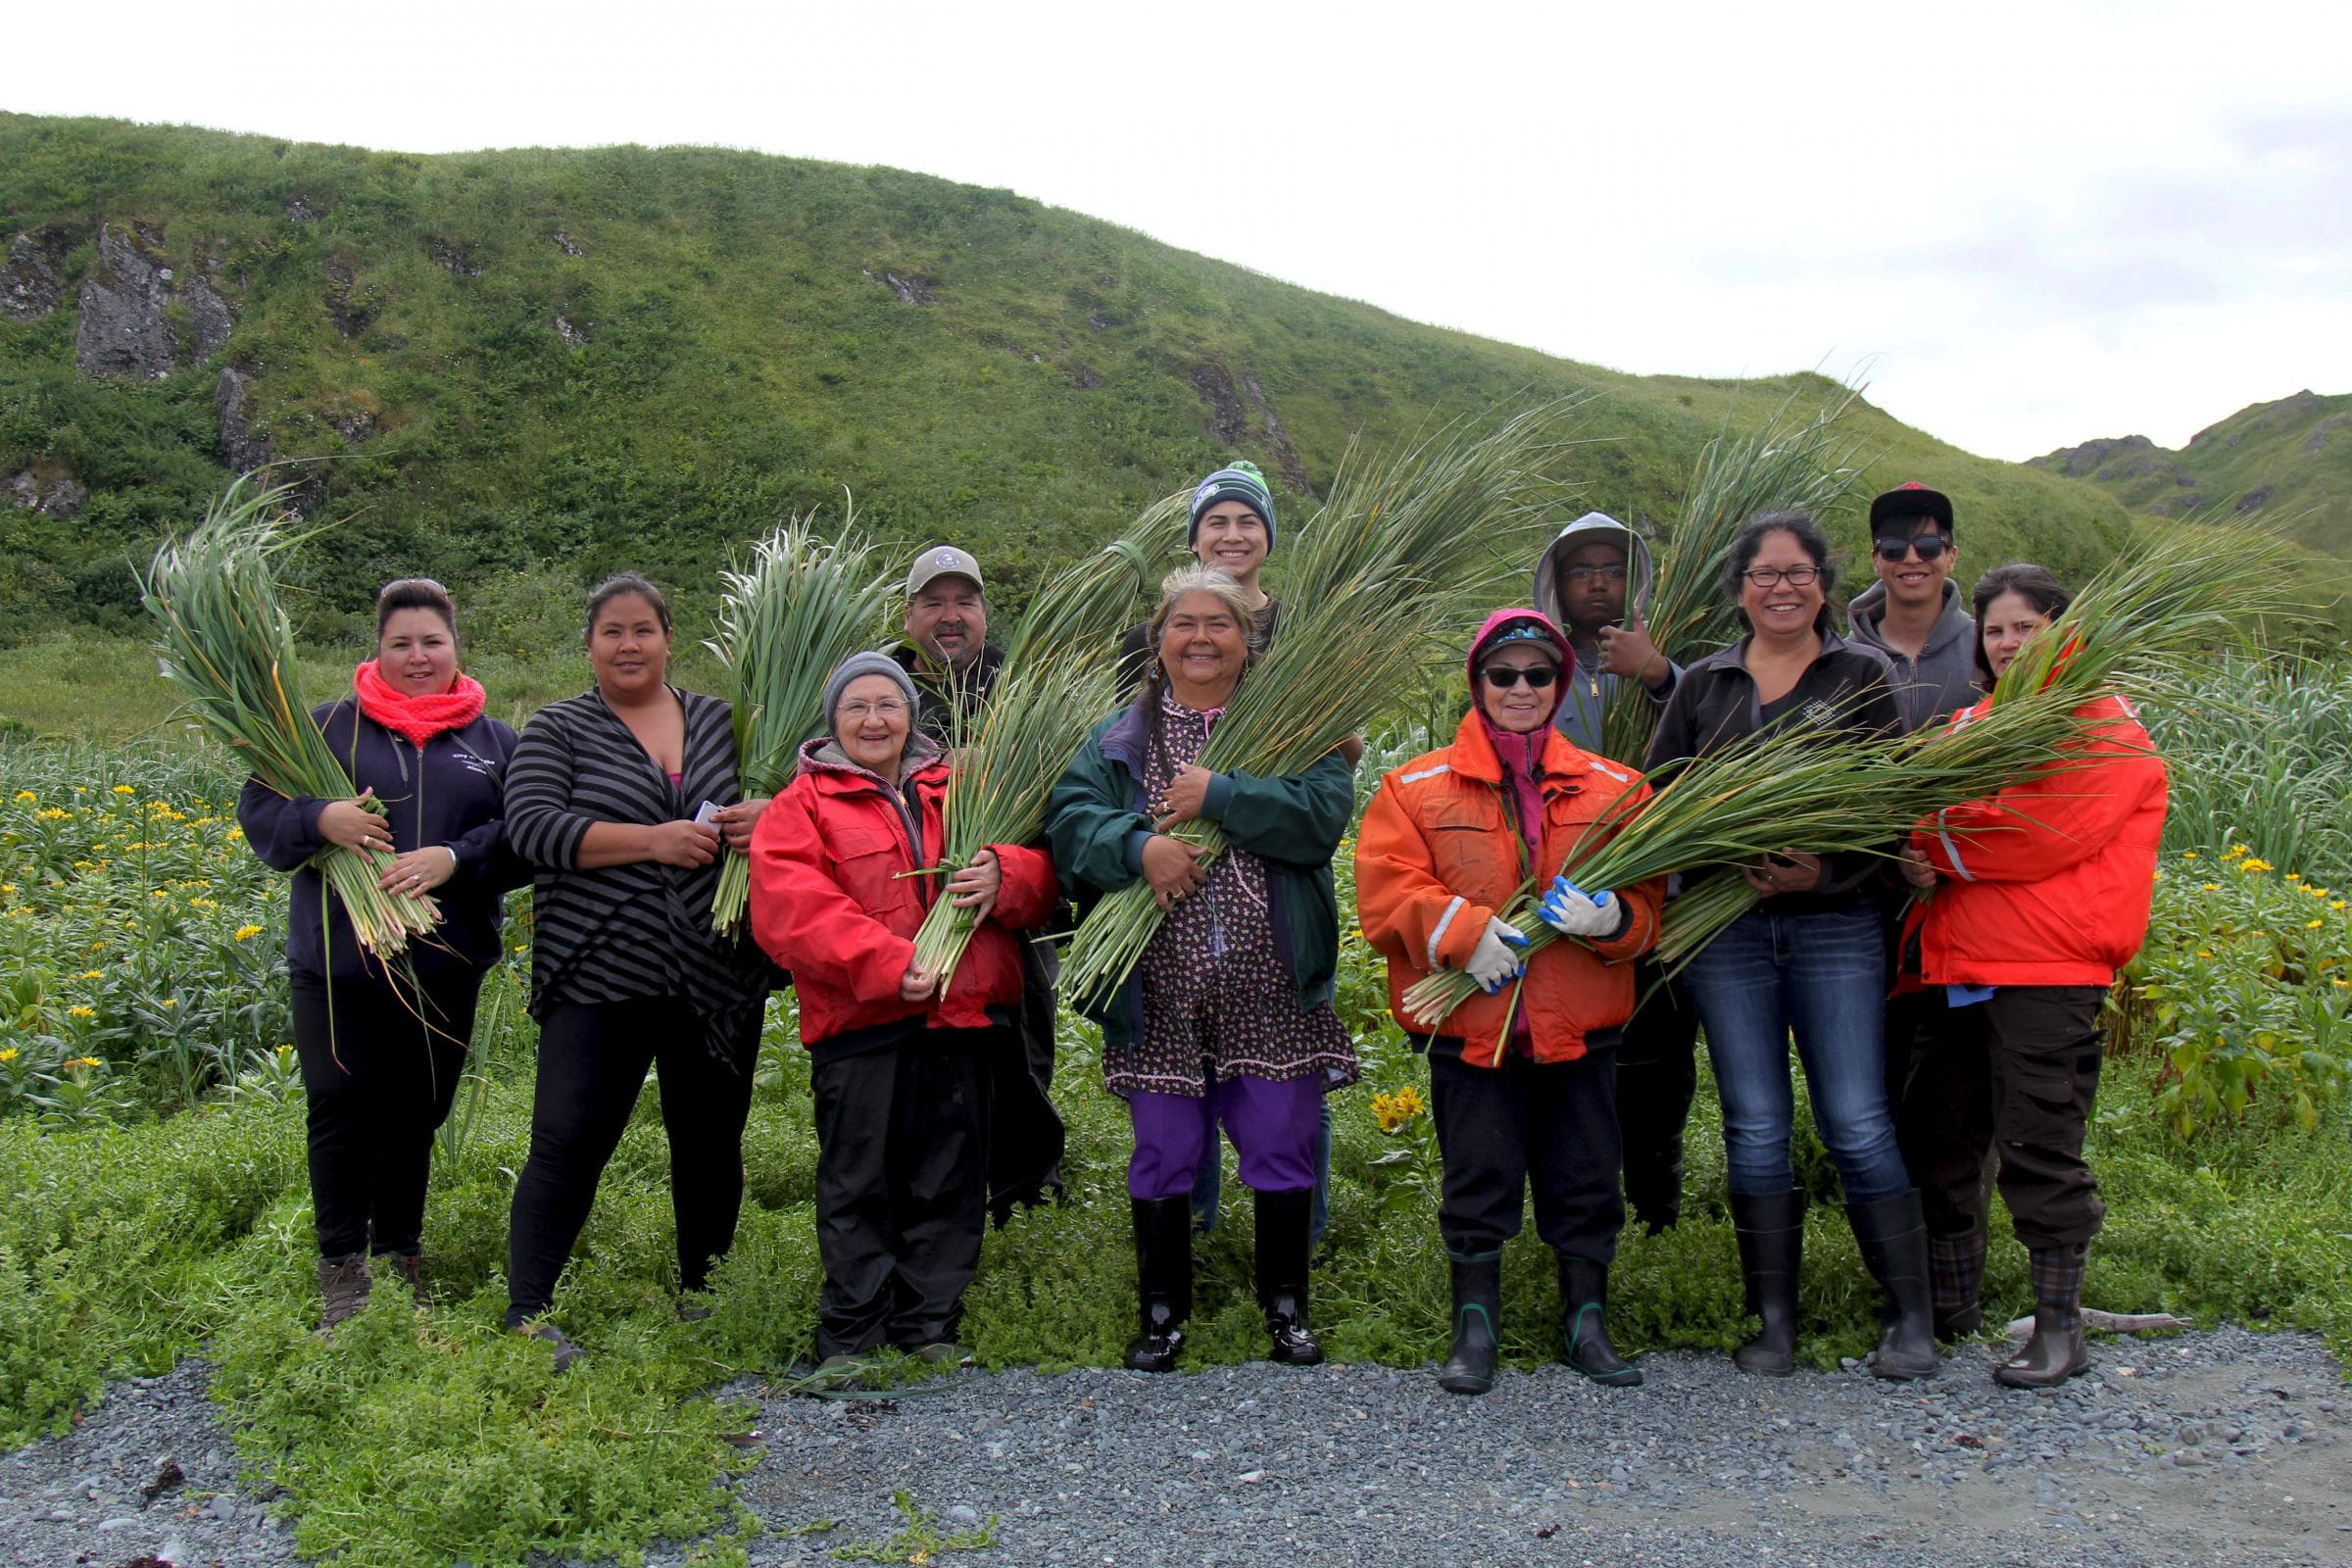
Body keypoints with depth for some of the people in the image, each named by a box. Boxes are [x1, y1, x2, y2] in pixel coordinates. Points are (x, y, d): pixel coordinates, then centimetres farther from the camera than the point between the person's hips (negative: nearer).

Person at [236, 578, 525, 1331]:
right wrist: (320, 819, -18)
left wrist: (454, 858, -18)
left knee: (414, 1114, 11)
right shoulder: (330, 726, 4)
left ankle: (401, 1254, 26)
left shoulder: (494, 742, 7)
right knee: (341, 1105, -3)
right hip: (337, 963, -1)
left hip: (445, 967, 1)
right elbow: (257, 811, 2)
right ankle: (343, 1268, 11)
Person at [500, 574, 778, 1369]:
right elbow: (532, 826, -10)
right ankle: (525, 1316, 4)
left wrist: (765, 815, -6)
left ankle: (703, 1297, 28)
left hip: (719, 976, 4)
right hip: (602, 976, -3)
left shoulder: (721, 720, 13)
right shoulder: (559, 729, 3)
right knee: (569, 1144, -5)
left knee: (711, 1141, 12)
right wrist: (653, 839, -20)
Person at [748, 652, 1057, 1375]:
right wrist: (887, 964, -21)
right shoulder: (802, 806, 5)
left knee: (947, 1181, 9)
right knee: (858, 1184, 4)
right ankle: (850, 1338, 15)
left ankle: (930, 1327, 21)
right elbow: (790, 909, -10)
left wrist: (1002, 875, -12)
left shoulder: (961, 792, 16)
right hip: (857, 1020, -3)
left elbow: (1039, 874, 12)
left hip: (960, 1017, 3)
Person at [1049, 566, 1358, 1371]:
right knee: (1163, 1155, 8)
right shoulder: (1121, 736, 10)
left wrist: (1220, 796, -16)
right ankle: (1163, 1312, 24)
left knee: (1282, 1148, 7)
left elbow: (1325, 812, -10)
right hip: (1159, 992, 1)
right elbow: (1070, 816, -3)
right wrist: (1138, 846, -20)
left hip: (1272, 991, -1)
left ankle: (1286, 1306, 25)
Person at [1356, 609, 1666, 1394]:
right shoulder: (1417, 788, 1)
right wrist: (1464, 931, -19)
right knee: (1478, 1178, 7)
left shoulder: (1615, 790, 6)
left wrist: (1610, 917, -16)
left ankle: (1586, 1318, 28)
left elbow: (1648, 903, 6)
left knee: (1585, 1178, 10)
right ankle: (1475, 1324, 23)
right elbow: (1384, 895, -5)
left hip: (1579, 1027, 2)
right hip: (1467, 1025, -2)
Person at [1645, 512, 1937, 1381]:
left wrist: (1826, 871, -15)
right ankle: (1774, 1320, 13)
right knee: (1755, 1128, 4)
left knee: (1857, 1125, -4)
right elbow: (1658, 795, 9)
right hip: (1726, 927, 2)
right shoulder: (1703, 684, 12)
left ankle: (1911, 1318, 9)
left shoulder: (1862, 675, 6)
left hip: (1836, 925, -2)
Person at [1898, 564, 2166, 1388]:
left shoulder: (2105, 731, -2)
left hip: (2046, 971, -7)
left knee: (2039, 1150, -4)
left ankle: (2060, 1328, 7)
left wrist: (1933, 845, -7)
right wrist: (1928, 862, -6)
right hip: (1956, 967, 7)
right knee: (1943, 1141, 12)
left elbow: (2046, 835, -14)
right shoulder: (1970, 725, 18)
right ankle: (1948, 1307, 26)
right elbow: (1930, 811, 18)